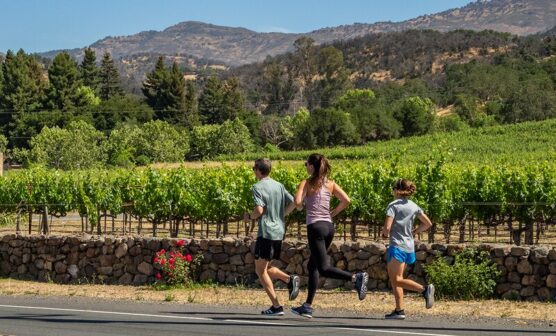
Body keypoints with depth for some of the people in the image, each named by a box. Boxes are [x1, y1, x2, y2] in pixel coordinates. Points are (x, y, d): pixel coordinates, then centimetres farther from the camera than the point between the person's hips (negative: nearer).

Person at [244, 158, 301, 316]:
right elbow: (293, 203, 9)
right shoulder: (279, 186, 12)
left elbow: (259, 209, -20)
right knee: (267, 268, 20)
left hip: (266, 232, -8)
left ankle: (276, 306, -6)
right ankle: (290, 279, -6)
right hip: (279, 232, 8)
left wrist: (249, 217, 0)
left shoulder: (258, 187, -9)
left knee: (261, 270, 1)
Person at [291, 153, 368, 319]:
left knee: (324, 268, -9)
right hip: (329, 226, 7)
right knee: (313, 266, 15)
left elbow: (297, 202, -18)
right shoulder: (330, 184, 10)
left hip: (315, 226, -7)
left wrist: (303, 206, 4)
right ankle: (308, 306, 14)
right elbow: (346, 200, 1)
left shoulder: (306, 183, -3)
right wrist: (332, 213, 13)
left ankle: (356, 277, -29)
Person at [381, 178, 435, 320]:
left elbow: (387, 227, -17)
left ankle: (424, 289, -23)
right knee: (394, 279, 11)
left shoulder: (393, 205, -9)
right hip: (409, 247, 7)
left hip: (397, 246, -7)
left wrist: (384, 234, 4)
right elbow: (428, 223, 15)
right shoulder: (414, 206, 10)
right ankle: (399, 310, 2)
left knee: (397, 280, -7)